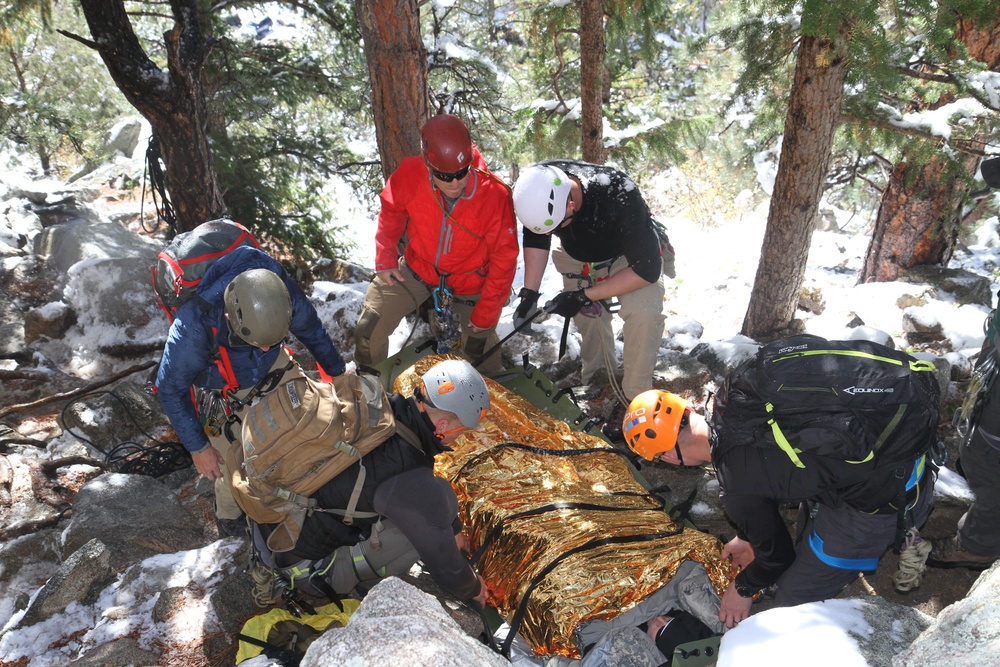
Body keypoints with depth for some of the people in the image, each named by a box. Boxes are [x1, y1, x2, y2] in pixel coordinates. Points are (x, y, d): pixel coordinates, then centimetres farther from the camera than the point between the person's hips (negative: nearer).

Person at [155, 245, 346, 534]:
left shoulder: (286, 296, -33)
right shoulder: (195, 326, -42)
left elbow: (313, 331, -8)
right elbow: (170, 389, -24)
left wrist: (338, 372, 6)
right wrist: (198, 447, -18)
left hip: (274, 368, 4)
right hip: (223, 388, -3)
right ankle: (229, 511, 33)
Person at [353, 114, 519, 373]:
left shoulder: (495, 195, -29)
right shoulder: (410, 175, -25)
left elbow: (504, 258, -19)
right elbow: (391, 211, -1)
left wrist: (485, 314, -15)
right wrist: (385, 259, 0)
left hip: (469, 282, -1)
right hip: (417, 270, 2)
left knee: (480, 349, 13)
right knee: (368, 331, -2)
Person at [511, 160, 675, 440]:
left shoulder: (619, 197, -42)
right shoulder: (537, 186, -28)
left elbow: (647, 269, -32)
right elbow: (534, 238, -6)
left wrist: (584, 296, -32)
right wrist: (529, 293, -14)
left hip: (632, 255, -5)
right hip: (578, 256, 5)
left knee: (643, 310, -26)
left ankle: (634, 397, -9)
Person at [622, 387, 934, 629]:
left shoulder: (736, 488, -20)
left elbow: (776, 553, -1)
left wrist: (743, 589, 20)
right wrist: (750, 538, 34)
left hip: (885, 499, -8)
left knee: (793, 605, 3)